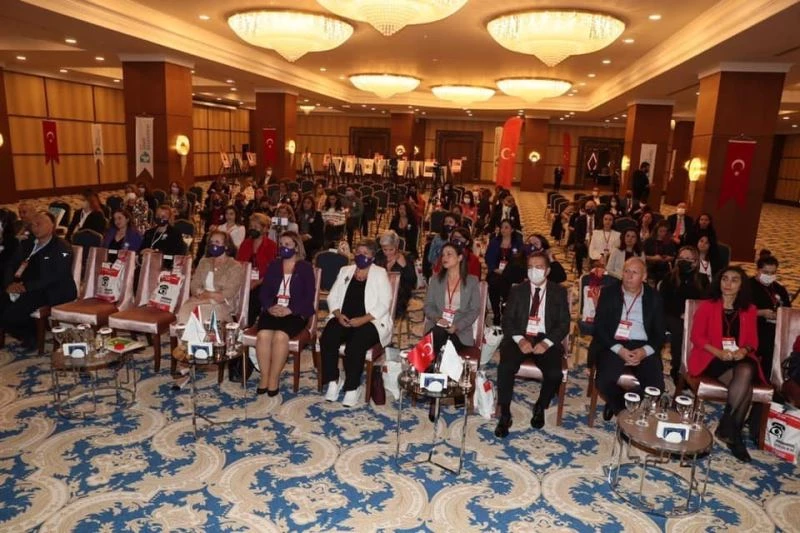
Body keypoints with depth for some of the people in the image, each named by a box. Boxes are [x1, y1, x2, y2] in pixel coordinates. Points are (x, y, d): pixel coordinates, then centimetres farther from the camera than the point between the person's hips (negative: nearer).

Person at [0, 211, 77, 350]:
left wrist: (26, 286, -24)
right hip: (26, 290, 7)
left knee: (11, 313, -25)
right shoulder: (26, 244, 17)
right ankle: (27, 334, 6)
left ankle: (33, 335, 5)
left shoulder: (62, 247, -5)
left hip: (52, 293, -7)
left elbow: (54, 277, -16)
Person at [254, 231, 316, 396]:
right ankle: (263, 377, -16)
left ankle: (274, 379, -18)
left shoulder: (305, 267, 6)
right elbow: (264, 291, 11)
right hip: (272, 310, 3)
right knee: (263, 334, -27)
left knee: (280, 336, -31)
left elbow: (309, 297, -3)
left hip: (295, 313, -3)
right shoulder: (273, 266, 18)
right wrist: (270, 306, -10)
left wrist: (289, 310, -16)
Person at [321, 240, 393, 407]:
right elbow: (332, 297, 14)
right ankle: (334, 380, -7)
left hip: (371, 321, -4)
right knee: (327, 339, -25)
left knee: (355, 346, -31)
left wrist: (363, 319, -17)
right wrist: (338, 314, -6)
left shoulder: (380, 274, 3)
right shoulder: (345, 270, 17)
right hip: (344, 319, 4)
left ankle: (352, 386, -12)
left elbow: (384, 304, -6)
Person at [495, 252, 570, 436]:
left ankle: (540, 408, 5)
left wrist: (546, 343, -14)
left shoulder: (559, 292, 8)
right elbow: (507, 320, 4)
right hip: (519, 338, 0)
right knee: (505, 367, -28)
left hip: (546, 340, 0)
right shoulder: (517, 290, 10)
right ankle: (504, 415, -11)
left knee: (555, 373, -26)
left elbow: (564, 324, 2)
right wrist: (519, 339, -15)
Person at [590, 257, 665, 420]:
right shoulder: (609, 292, 4)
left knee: (656, 387, -22)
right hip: (614, 345, -1)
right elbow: (599, 326, -1)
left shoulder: (654, 297, 8)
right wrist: (619, 349, -15)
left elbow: (660, 332, 6)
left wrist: (645, 351, -14)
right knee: (604, 382, -25)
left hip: (643, 347, 1)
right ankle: (622, 409, 8)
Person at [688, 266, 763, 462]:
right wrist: (719, 352, -16)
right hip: (711, 358, -3)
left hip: (739, 358, 3)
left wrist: (743, 351, -12)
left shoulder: (749, 310, 13)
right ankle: (734, 432, -14)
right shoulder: (707, 306, 4)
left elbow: (752, 340, 12)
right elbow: (697, 337, -1)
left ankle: (726, 427, -21)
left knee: (746, 372, -33)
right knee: (745, 386, -30)